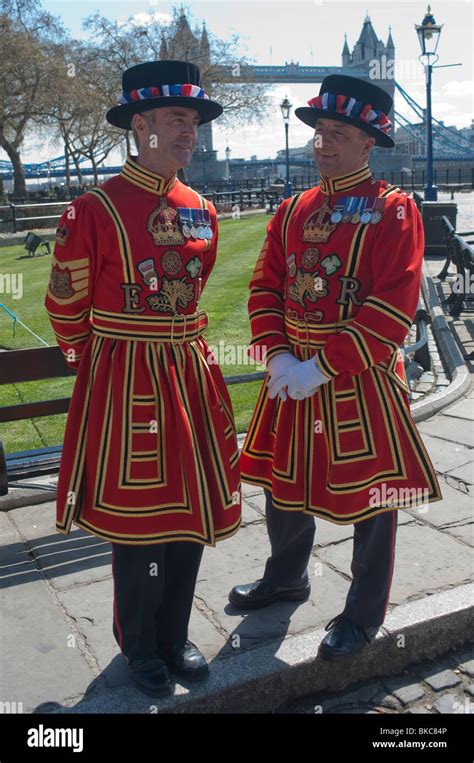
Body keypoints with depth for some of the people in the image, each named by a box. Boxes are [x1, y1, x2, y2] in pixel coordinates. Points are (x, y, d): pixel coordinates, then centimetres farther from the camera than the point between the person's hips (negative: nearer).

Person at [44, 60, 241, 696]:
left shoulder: (201, 210, 7)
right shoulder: (94, 210, -11)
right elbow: (66, 308, -1)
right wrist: (103, 368, 8)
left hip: (191, 376, 6)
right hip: (126, 387, -5)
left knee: (192, 517, 12)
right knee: (139, 523, 7)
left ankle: (174, 636, 35)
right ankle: (139, 646, 32)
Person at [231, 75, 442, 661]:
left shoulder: (394, 211, -9)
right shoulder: (293, 210, 8)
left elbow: (393, 308, -18)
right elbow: (265, 286, 6)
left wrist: (322, 367, -20)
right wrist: (277, 356, -10)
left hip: (361, 379, -5)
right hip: (293, 377, 6)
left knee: (371, 496, 7)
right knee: (284, 481, 18)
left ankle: (364, 614, 29)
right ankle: (285, 578, 44)